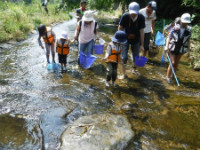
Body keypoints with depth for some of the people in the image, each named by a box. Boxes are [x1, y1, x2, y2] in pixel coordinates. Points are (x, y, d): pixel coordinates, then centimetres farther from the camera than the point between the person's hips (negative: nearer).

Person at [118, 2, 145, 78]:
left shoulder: (141, 17, -21)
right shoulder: (125, 16, -23)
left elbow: (141, 31, -17)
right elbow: (120, 28, -11)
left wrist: (142, 44, -14)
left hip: (136, 40, 1)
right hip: (125, 39, -1)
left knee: (136, 57, 8)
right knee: (124, 57, -6)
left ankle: (134, 70, 38)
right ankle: (123, 74, 11)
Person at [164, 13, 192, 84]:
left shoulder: (189, 30, -4)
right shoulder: (175, 28, -11)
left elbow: (188, 40, 5)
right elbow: (169, 37, -7)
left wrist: (188, 50, 4)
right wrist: (167, 46, -18)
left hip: (181, 50, 3)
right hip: (172, 48, -3)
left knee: (176, 63, 12)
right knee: (172, 63, -5)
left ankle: (172, 76, 30)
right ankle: (168, 77, 11)